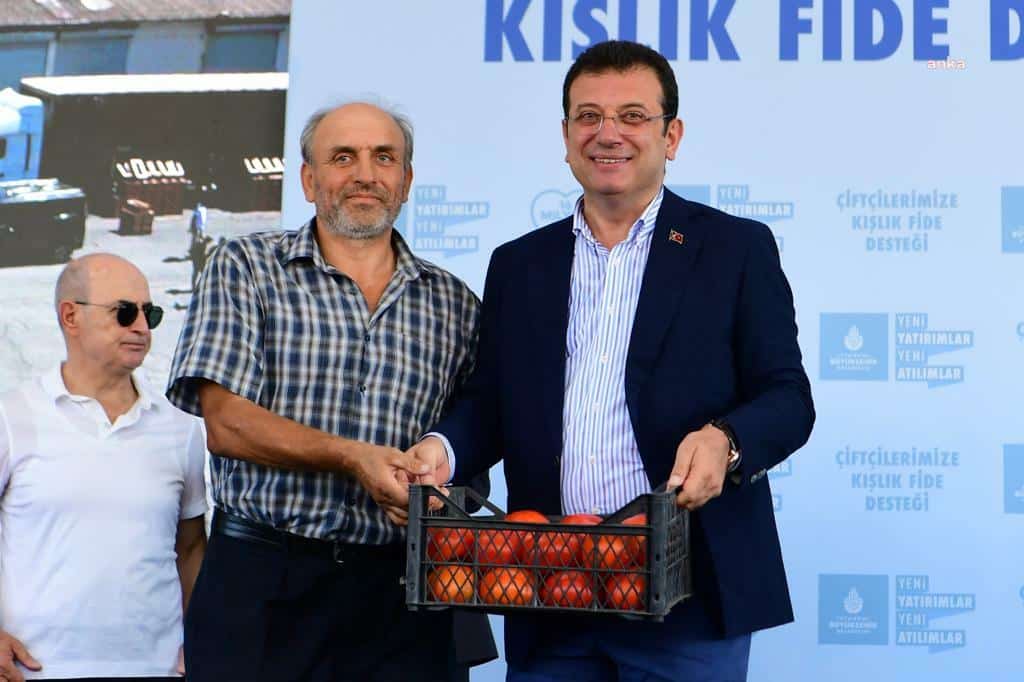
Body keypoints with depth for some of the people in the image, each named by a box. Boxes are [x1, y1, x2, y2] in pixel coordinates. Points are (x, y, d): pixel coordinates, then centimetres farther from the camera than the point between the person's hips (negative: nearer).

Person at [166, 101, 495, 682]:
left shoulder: (455, 306, 12)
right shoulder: (246, 268, 4)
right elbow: (226, 424, -5)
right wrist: (351, 458, -16)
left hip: (402, 593, 2)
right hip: (263, 584, -2)